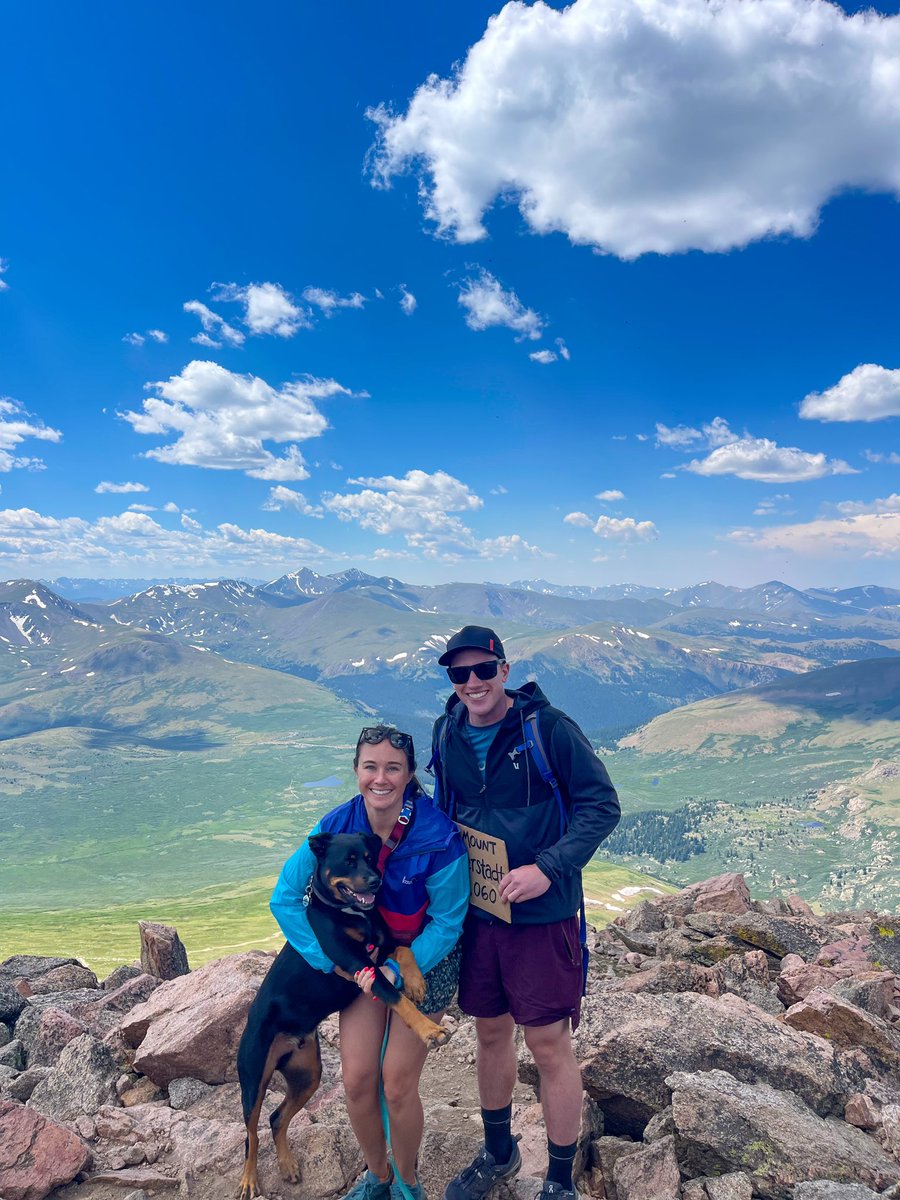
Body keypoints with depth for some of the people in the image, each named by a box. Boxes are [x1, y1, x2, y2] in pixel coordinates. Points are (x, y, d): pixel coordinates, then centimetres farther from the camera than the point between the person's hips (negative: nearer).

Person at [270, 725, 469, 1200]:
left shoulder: (438, 837, -29)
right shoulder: (337, 826, -20)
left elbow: (447, 922, -17)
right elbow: (285, 898, -11)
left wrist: (399, 970, -23)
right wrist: (331, 960, -15)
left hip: (425, 958, -3)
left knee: (398, 1085, 1)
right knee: (357, 1081, 4)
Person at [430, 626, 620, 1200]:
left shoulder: (547, 726, -16)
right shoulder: (447, 734, 0)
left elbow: (602, 805, -15)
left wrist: (547, 868, -24)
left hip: (542, 915, -5)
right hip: (477, 912, 5)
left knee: (550, 1044, 6)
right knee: (491, 1033, 20)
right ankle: (498, 1152, 44)